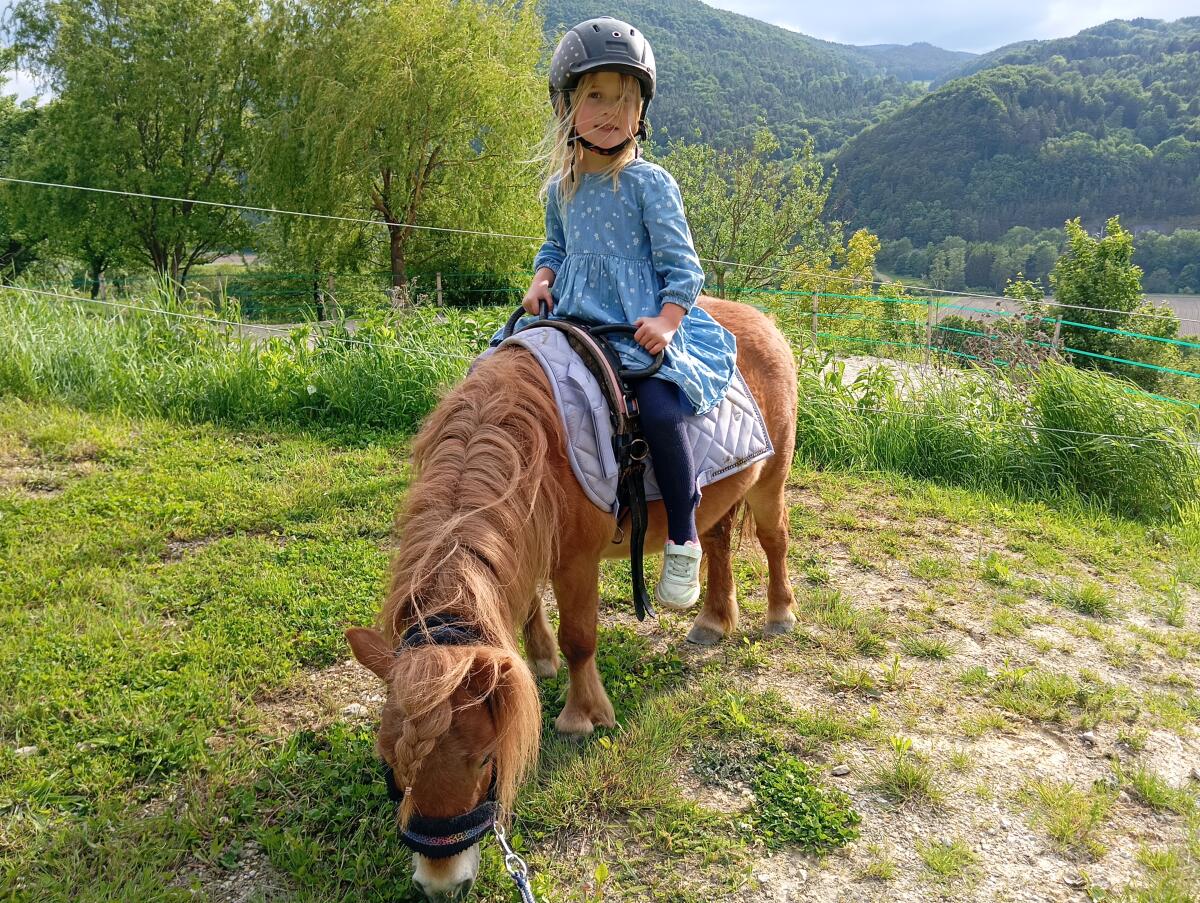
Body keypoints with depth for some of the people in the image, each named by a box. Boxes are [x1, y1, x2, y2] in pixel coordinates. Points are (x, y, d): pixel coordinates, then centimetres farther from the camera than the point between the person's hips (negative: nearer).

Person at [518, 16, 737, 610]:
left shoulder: (650, 183, -5)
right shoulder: (559, 189, 10)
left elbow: (681, 267, -7)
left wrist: (665, 323, -21)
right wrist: (542, 279, 3)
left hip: (643, 328, -6)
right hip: (575, 324, 6)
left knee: (659, 407, -31)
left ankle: (683, 541, -13)